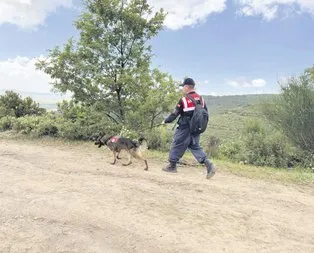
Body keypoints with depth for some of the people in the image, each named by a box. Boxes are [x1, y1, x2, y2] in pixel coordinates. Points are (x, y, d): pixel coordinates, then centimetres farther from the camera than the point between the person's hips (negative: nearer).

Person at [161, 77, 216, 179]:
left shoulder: (183, 100, -13)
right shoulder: (201, 99, 6)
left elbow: (174, 114, -8)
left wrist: (165, 121, 6)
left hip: (184, 128, -6)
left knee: (177, 145, 9)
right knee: (195, 146, 15)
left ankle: (172, 166, 22)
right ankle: (208, 164, 0)